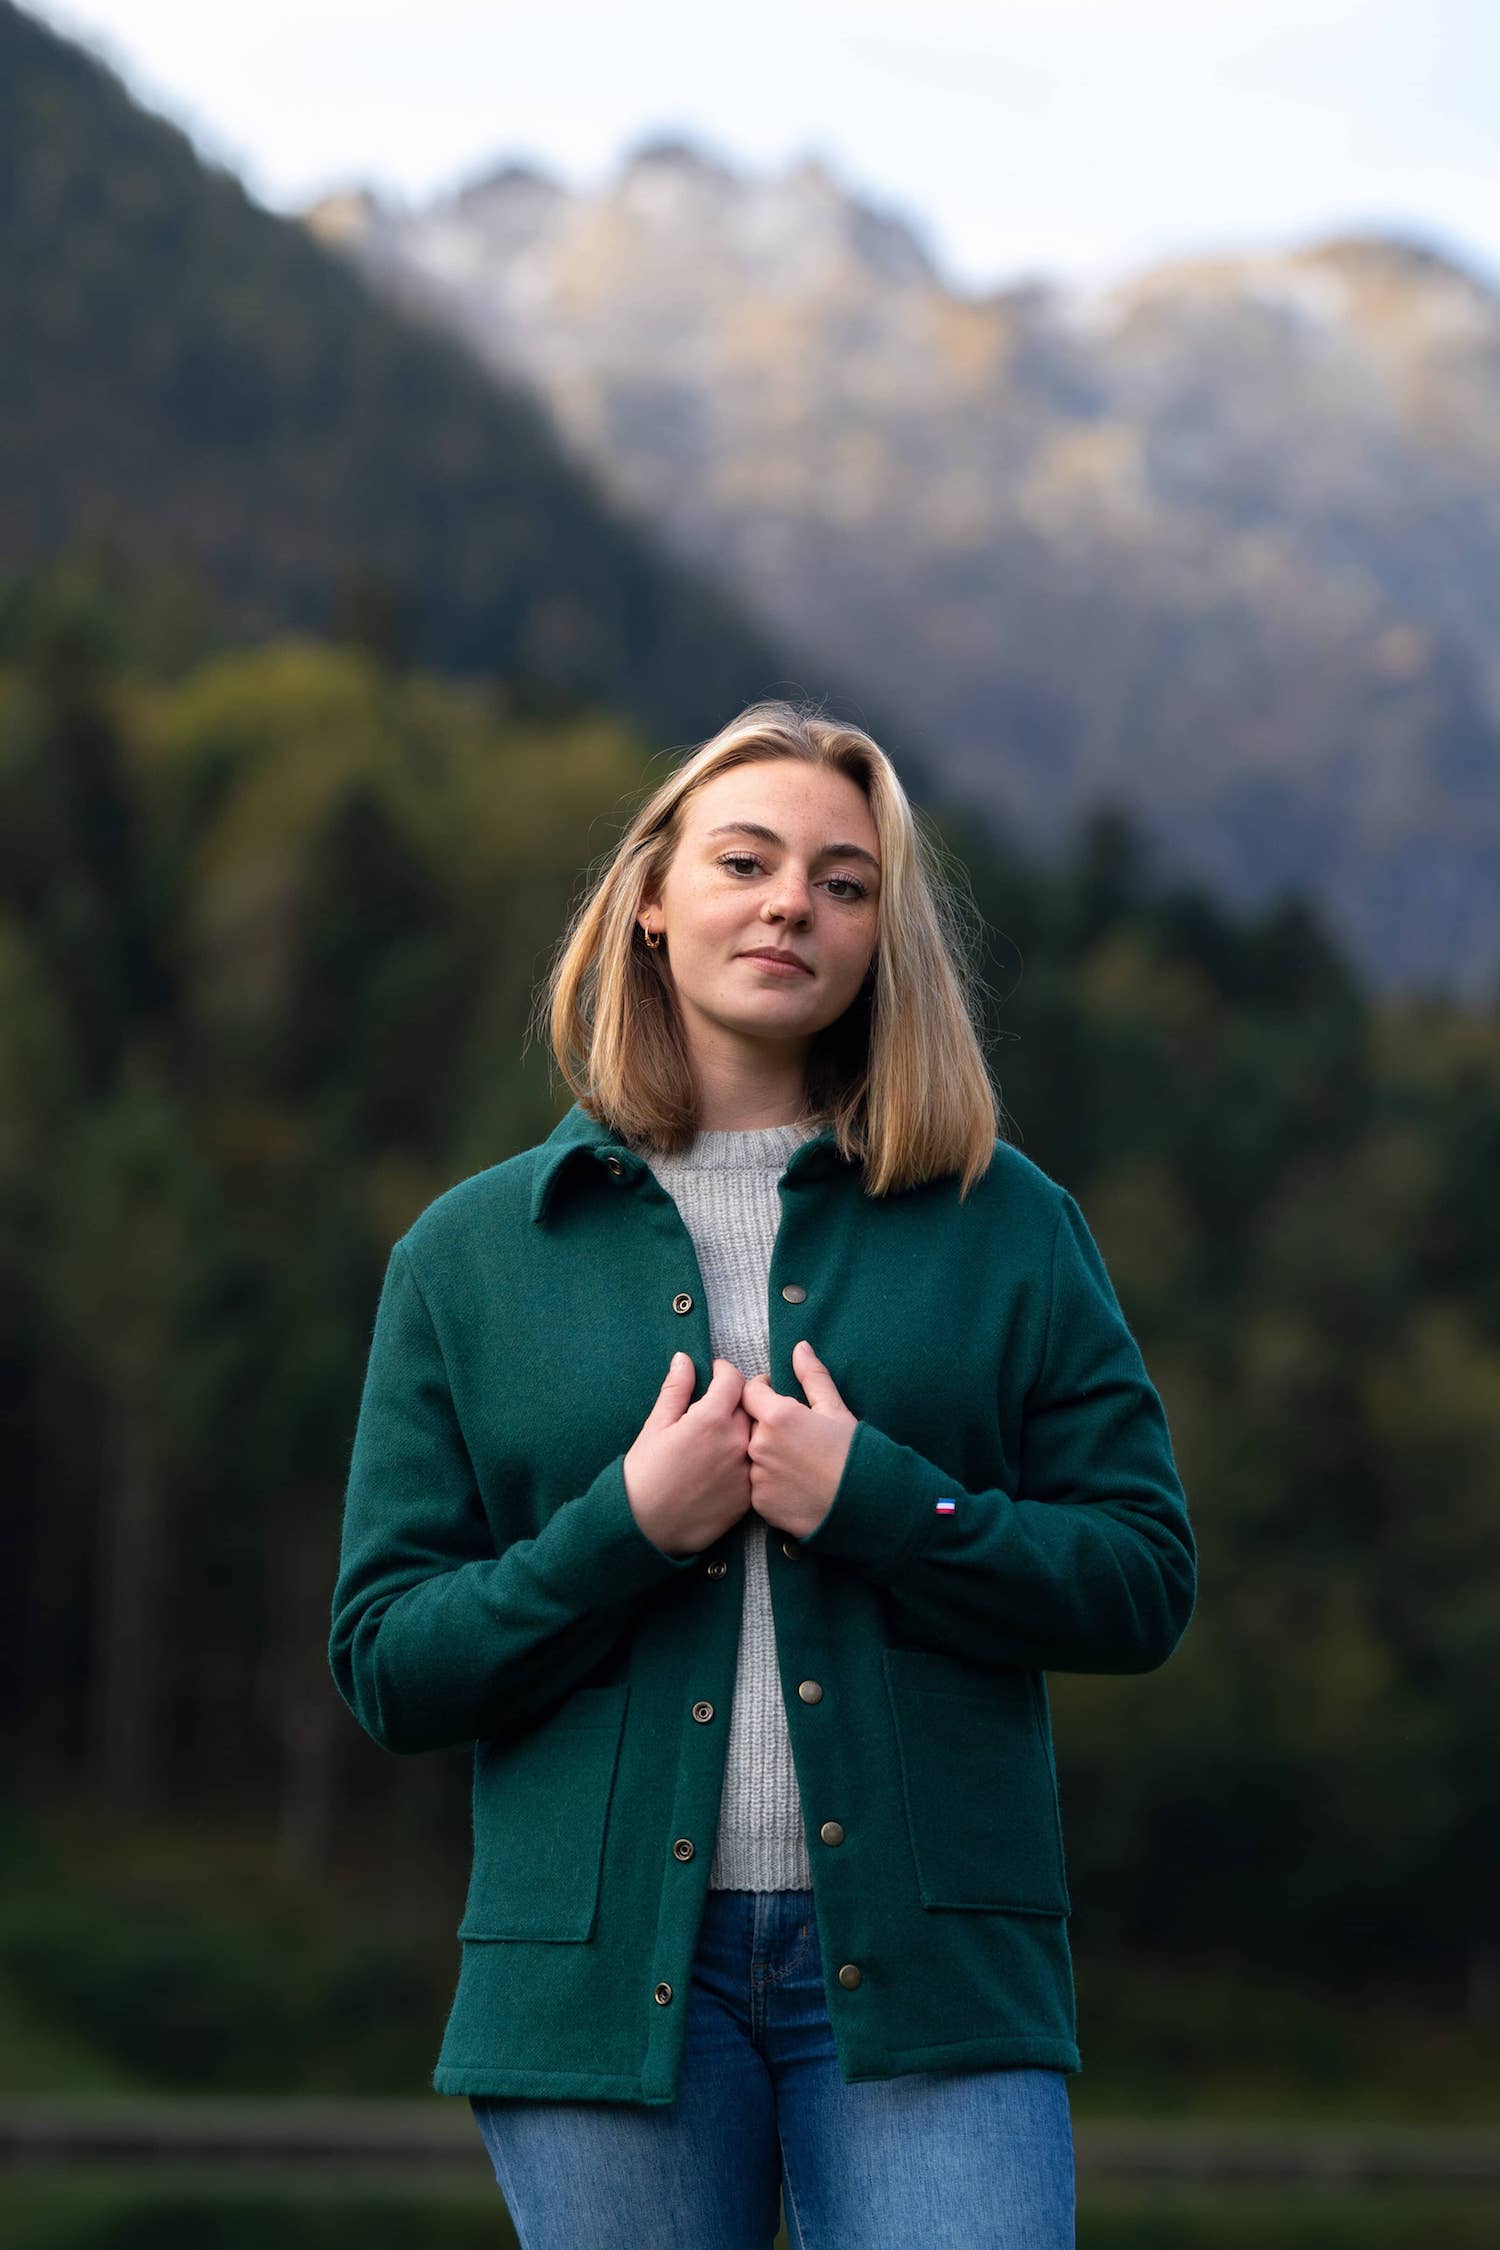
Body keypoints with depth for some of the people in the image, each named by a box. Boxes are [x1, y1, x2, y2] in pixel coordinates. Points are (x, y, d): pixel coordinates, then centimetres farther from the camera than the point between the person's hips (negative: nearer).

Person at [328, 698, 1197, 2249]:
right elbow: (387, 1665, 5)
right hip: (606, 1976, 1)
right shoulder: (471, 1253, 9)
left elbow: (1143, 1580, 4)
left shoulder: (1002, 1226, 8)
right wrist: (626, 1528, -10)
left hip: (931, 1981, 0)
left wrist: (875, 1503, -11)